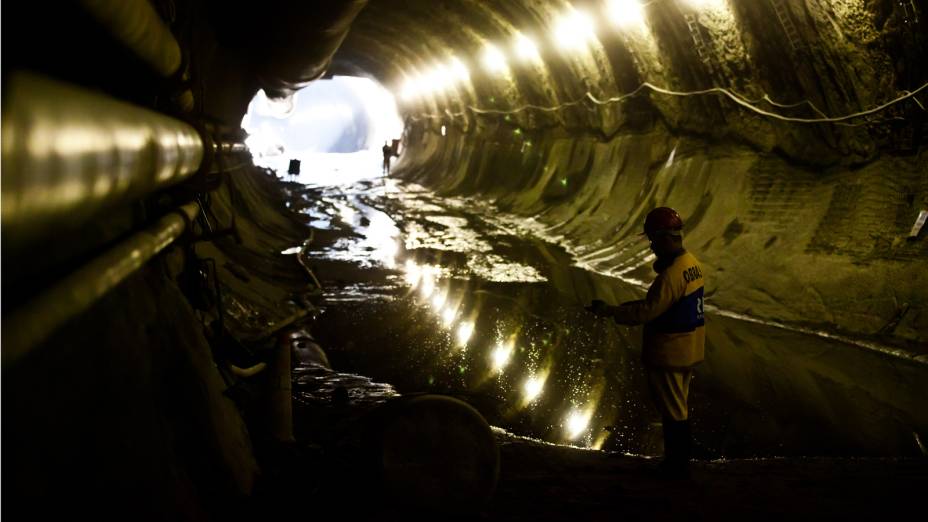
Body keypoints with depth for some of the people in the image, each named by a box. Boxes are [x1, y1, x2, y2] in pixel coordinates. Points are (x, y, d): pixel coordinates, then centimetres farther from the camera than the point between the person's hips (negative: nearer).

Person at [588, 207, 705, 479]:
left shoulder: (671, 274, -26)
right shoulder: (691, 263, 5)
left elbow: (646, 311, -25)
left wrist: (609, 311, -17)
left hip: (669, 353, -9)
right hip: (688, 350, 9)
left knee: (672, 411, 5)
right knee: (678, 407, 21)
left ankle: (677, 466, 17)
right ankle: (679, 459, 33)